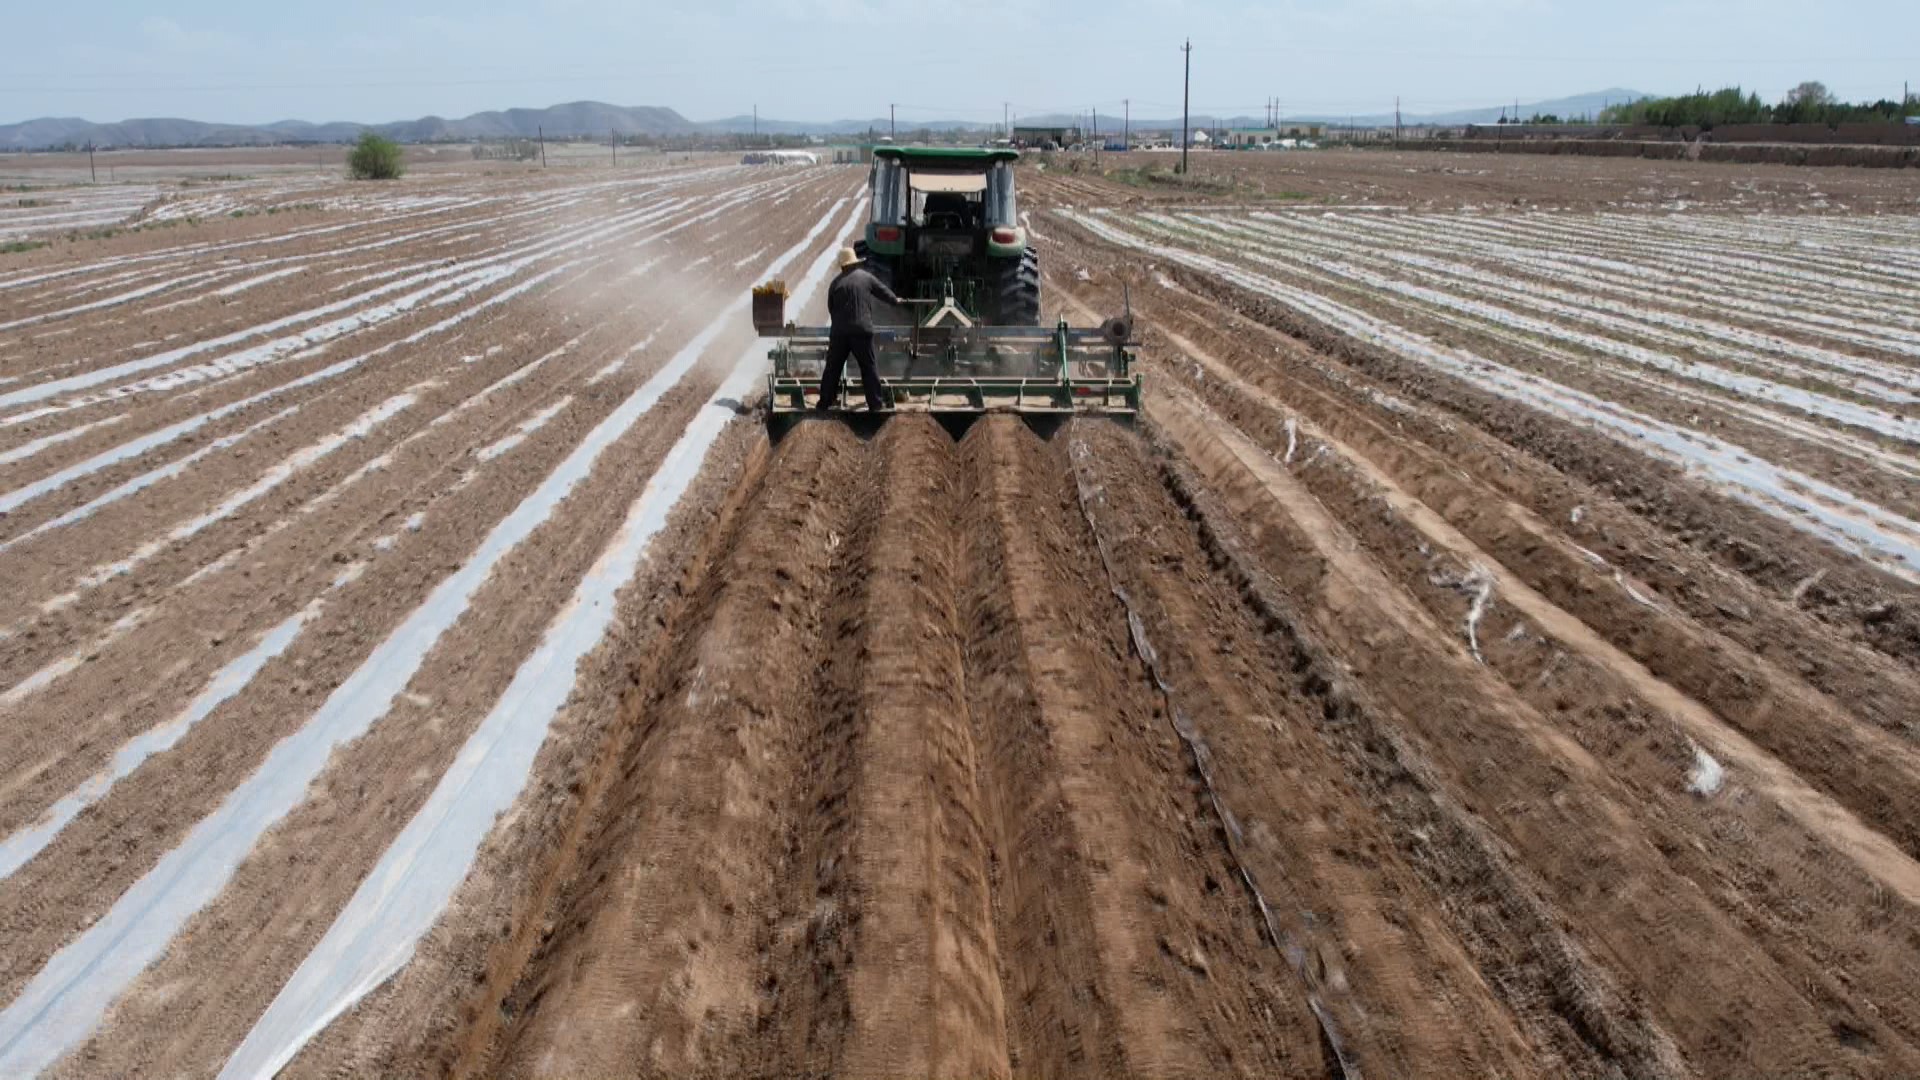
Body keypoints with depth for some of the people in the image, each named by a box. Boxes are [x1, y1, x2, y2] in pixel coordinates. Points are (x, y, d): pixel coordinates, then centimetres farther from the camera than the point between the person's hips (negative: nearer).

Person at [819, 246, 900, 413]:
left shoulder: (836, 282, 4)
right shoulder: (866, 277, 3)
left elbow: (831, 308, 10)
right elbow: (883, 291, 17)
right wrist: (895, 301, 37)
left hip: (839, 332, 1)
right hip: (862, 330, -1)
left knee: (833, 367, 9)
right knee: (869, 368, 5)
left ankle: (825, 401, 12)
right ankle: (875, 403, 6)